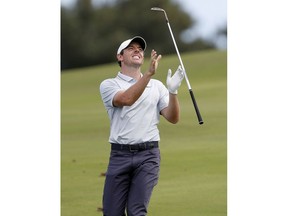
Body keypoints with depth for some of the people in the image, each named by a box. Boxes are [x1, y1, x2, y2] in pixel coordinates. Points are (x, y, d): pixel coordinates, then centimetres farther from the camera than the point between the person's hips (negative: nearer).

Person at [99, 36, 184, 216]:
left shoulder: (156, 86, 14)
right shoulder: (109, 85, 6)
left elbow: (173, 118, 5)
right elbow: (126, 99, -16)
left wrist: (173, 91, -14)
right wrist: (149, 73, -28)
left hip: (148, 155, 1)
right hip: (120, 154, 0)